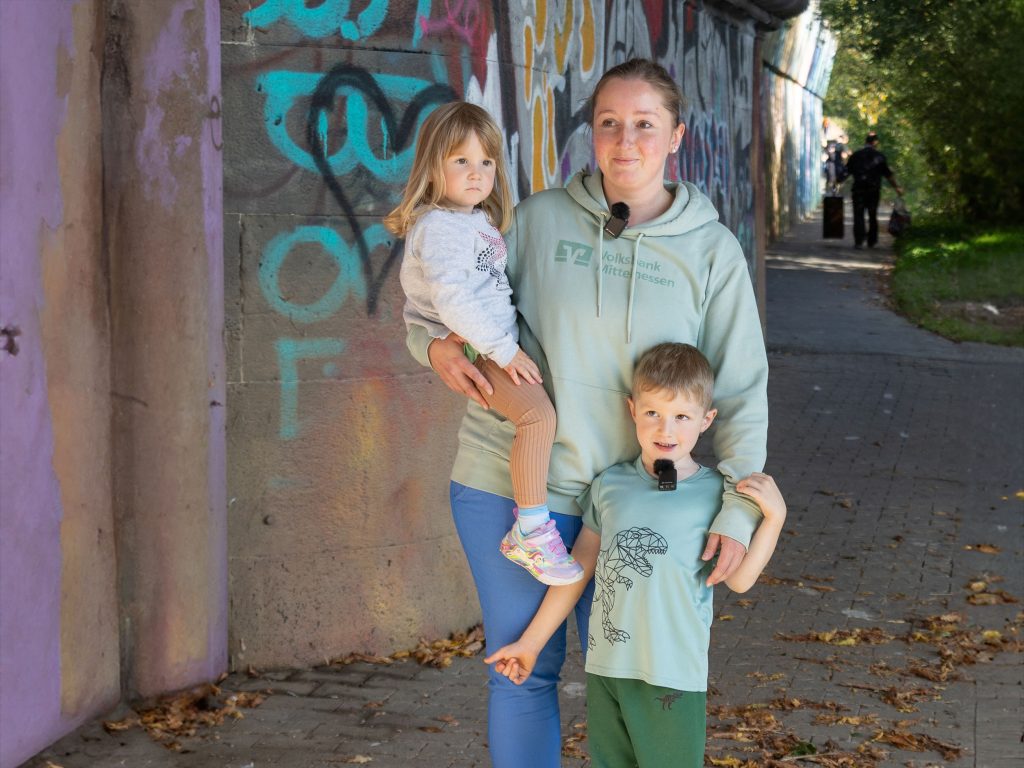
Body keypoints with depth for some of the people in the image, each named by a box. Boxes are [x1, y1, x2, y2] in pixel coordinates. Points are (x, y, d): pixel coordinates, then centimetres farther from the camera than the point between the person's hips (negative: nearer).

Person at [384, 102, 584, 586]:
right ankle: (531, 532, -23)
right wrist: (504, 350, -22)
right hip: (467, 347, -11)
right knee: (537, 412, -26)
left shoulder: (479, 221, 16)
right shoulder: (438, 227, -16)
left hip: (496, 341, 11)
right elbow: (451, 300, -25)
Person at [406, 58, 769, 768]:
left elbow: (743, 389, -1)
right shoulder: (539, 218, 0)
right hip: (508, 482, 0)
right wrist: (438, 346, -14)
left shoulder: (712, 251, 0)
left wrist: (739, 509, -10)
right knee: (523, 671, 9)